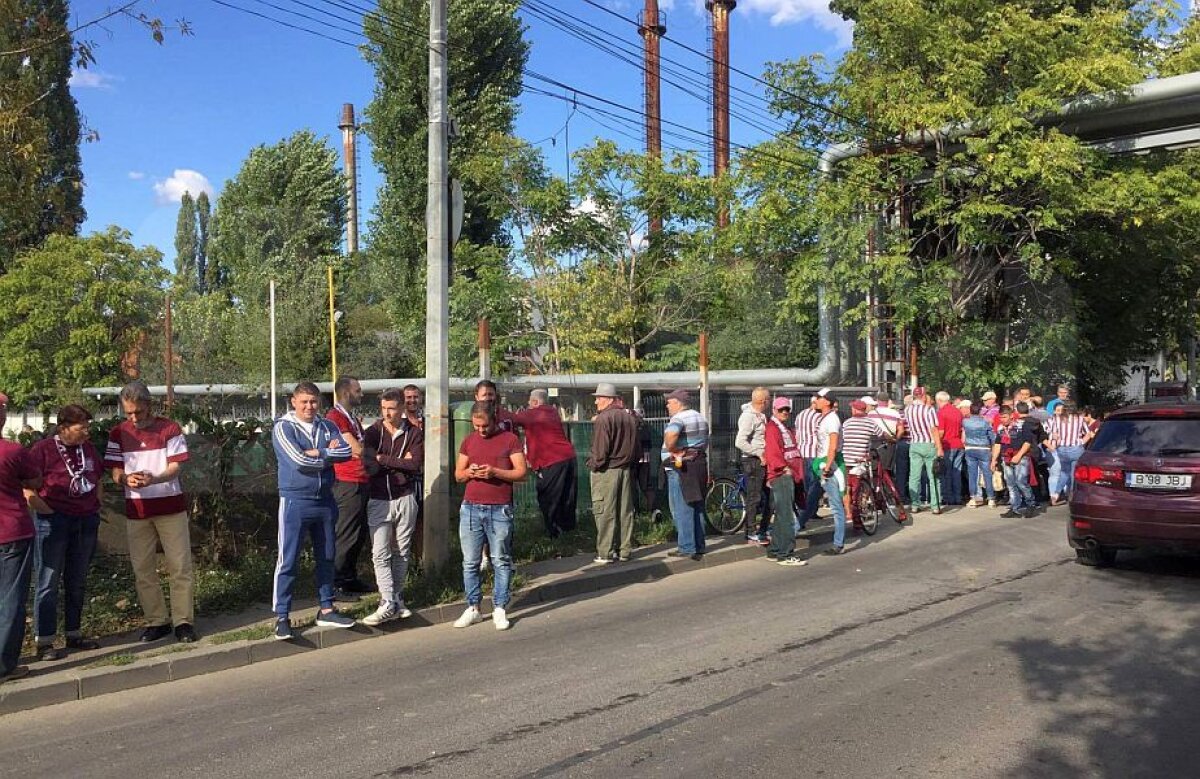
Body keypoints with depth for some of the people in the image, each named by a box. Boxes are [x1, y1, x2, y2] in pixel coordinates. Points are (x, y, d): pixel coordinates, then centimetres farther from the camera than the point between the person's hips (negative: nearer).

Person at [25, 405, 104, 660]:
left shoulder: (88, 448, 9)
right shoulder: (43, 449, -9)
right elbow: (28, 492, -12)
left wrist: (96, 509, 12)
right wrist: (52, 513, -13)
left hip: (86, 522, 6)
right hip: (54, 522, -6)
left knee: (77, 582, 13)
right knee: (48, 583, 0)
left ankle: (74, 634, 22)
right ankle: (44, 643, 5)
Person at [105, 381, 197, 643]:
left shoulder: (169, 429, -4)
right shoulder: (118, 434, 2)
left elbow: (175, 468, -9)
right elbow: (116, 474, 1)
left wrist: (154, 479, -29)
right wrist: (127, 479, -23)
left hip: (171, 506, -2)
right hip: (137, 510, 2)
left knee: (180, 566, -1)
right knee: (143, 568, 7)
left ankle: (183, 620, 7)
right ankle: (156, 621, 17)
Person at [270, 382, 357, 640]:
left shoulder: (328, 427, 9)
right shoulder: (283, 427, -6)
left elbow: (347, 451, -6)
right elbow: (298, 460, -20)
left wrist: (317, 453, -16)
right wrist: (330, 454, -8)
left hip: (325, 500, 5)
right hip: (295, 501, -5)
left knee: (326, 557, 13)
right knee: (288, 561, -2)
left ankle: (326, 610, 25)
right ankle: (281, 617, 6)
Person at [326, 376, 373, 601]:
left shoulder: (353, 418, 21)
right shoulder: (335, 417, -11)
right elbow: (357, 448, -16)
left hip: (361, 483, 10)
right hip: (347, 484, -9)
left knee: (359, 536, 15)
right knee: (345, 537, -5)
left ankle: (350, 579, 25)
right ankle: (335, 586, 2)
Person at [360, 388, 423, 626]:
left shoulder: (414, 433, 2)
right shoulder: (372, 433, 3)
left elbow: (415, 464, -12)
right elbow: (369, 466, -10)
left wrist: (383, 459, -11)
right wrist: (400, 462, -13)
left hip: (405, 499, 0)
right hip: (379, 500, 0)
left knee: (401, 552, 8)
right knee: (380, 553, -8)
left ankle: (397, 599, 19)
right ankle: (388, 604, -8)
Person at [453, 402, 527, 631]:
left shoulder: (510, 440, 1)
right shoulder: (469, 441, 13)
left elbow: (521, 472, -4)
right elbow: (458, 474, 15)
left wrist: (494, 472, -17)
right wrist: (469, 472, -8)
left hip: (500, 510, -3)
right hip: (470, 509, 4)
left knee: (501, 561, 2)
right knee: (470, 562, 5)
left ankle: (499, 609, 8)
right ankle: (473, 608, 13)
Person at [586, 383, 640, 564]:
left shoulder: (603, 418, -13)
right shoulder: (630, 418, 9)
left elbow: (600, 449, -17)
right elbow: (637, 447, 12)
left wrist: (594, 464, -4)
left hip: (606, 472, -7)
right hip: (626, 470, 7)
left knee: (605, 513, -1)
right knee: (625, 512, 10)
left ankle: (606, 552, 1)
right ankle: (624, 550, 15)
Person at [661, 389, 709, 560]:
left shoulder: (679, 418, -14)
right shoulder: (700, 418, 16)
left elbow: (671, 434, -35)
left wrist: (671, 450, -19)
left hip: (680, 468, -9)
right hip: (700, 464, 9)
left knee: (682, 509, -4)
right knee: (697, 507, 14)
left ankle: (687, 548, -3)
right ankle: (699, 546, 19)